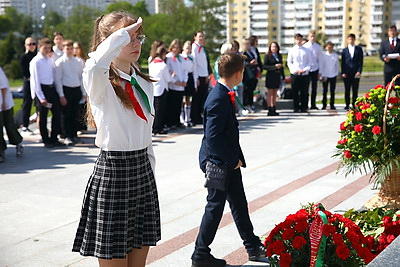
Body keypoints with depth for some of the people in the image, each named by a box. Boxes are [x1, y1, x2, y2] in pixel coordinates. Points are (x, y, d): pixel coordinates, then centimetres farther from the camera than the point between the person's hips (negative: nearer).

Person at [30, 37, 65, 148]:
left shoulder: (51, 60, 11)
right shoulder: (35, 61, -7)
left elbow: (55, 77, 12)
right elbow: (35, 80, -10)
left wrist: (60, 94, 8)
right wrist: (41, 97, -15)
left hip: (52, 88, 6)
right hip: (41, 89, -6)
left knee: (57, 113, 5)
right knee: (43, 117, 3)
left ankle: (54, 138, 16)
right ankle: (46, 141, 13)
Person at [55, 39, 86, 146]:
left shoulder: (78, 62, 9)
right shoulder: (60, 62, -3)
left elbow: (82, 78, 14)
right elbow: (58, 80, -5)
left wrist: (83, 92, 9)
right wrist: (61, 95, -11)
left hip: (77, 89, 4)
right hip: (66, 89, -4)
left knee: (75, 114, 9)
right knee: (66, 114, 0)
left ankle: (74, 135, 20)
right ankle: (67, 137, 7)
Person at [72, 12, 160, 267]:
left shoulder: (144, 83, 11)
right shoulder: (101, 83, -11)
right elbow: (94, 66, -38)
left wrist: (150, 170, 15)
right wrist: (123, 34, -26)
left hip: (143, 171, 7)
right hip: (112, 171, -6)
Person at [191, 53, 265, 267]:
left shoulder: (224, 94, 7)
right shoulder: (218, 99, -23)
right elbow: (213, 136, -27)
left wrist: (235, 158, 10)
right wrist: (232, 160, -19)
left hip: (229, 161, 10)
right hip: (218, 162, -10)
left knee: (239, 203, 18)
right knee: (215, 206, 1)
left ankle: (253, 247, 32)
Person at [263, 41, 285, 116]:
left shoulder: (279, 56, 12)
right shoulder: (267, 56, -4)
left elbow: (281, 66, 16)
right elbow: (265, 66, -11)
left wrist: (283, 76, 11)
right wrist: (274, 66, -20)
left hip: (277, 76, 5)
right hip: (270, 76, -5)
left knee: (275, 93, 8)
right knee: (270, 93, -3)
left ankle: (274, 109, 12)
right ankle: (270, 110, -2)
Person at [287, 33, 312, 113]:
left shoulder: (306, 50, 8)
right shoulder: (292, 50, 6)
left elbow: (309, 62, 8)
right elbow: (289, 62, 5)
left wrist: (306, 69, -10)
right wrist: (293, 70, -11)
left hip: (305, 74, 1)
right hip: (295, 74, -1)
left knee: (304, 92, 2)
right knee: (295, 92, 2)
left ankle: (304, 107, 10)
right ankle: (296, 108, 9)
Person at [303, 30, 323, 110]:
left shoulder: (318, 47, 5)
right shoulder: (305, 46, -2)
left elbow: (320, 60, 9)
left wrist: (320, 71, 6)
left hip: (315, 70, 2)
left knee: (314, 88, 6)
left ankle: (313, 105, 13)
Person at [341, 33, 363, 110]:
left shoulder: (359, 49, 11)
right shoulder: (344, 50, 11)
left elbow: (361, 61, 5)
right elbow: (343, 62, 8)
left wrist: (359, 71, -6)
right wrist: (343, 72, -4)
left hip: (356, 73, 0)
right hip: (347, 73, 0)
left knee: (355, 90, 0)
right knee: (347, 90, 1)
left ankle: (354, 104, 5)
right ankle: (347, 105, 7)